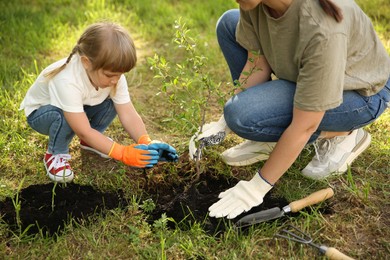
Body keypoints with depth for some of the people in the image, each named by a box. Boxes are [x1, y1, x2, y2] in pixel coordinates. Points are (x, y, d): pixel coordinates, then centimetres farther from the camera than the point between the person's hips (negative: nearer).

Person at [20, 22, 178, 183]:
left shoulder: (113, 74, -23)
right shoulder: (67, 81, -41)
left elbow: (128, 115, -24)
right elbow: (84, 131, -40)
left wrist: (146, 143, -40)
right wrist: (123, 153, -44)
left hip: (80, 107, 5)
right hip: (40, 112, -5)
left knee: (112, 102, -20)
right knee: (62, 116, -39)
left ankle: (89, 142, 6)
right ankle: (55, 154, -8)